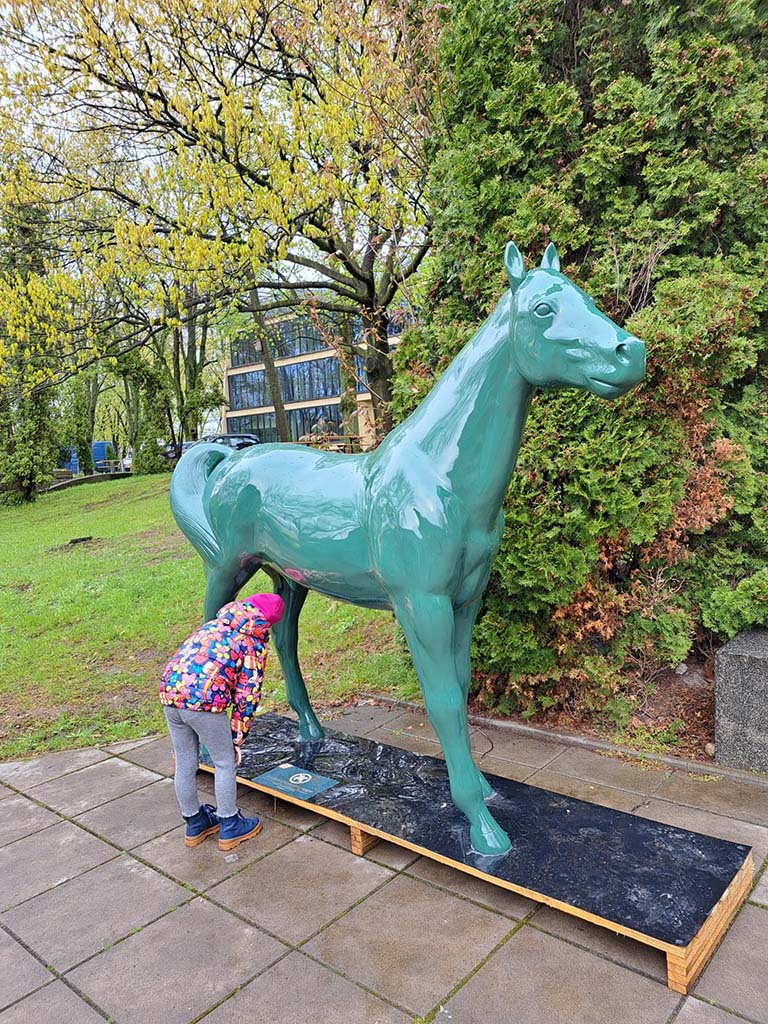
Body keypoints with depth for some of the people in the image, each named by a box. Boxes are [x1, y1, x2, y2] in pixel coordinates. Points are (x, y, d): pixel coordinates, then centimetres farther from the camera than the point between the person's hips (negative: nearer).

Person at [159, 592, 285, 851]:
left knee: (184, 764, 21)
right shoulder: (254, 644, 7)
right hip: (205, 700, -6)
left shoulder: (212, 626, 25)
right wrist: (238, 739, 11)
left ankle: (194, 823, 40)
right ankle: (230, 827, 28)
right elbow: (247, 697, 3)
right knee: (225, 763, 15)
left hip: (169, 692, 6)